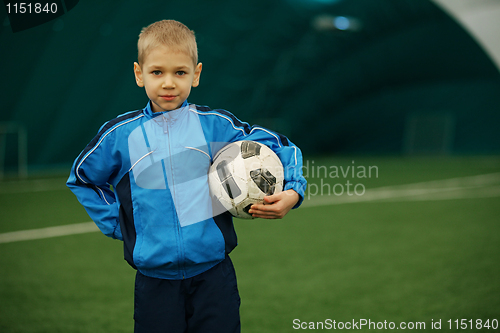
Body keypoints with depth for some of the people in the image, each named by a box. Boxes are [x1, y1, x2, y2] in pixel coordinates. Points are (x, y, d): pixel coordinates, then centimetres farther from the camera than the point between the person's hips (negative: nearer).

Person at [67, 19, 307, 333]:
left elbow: (282, 148, 10)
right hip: (154, 281, 0)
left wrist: (292, 192, -7)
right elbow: (82, 178, 19)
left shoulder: (217, 125, 0)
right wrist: (117, 223, 9)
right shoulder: (119, 135, 1)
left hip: (214, 276, 0)